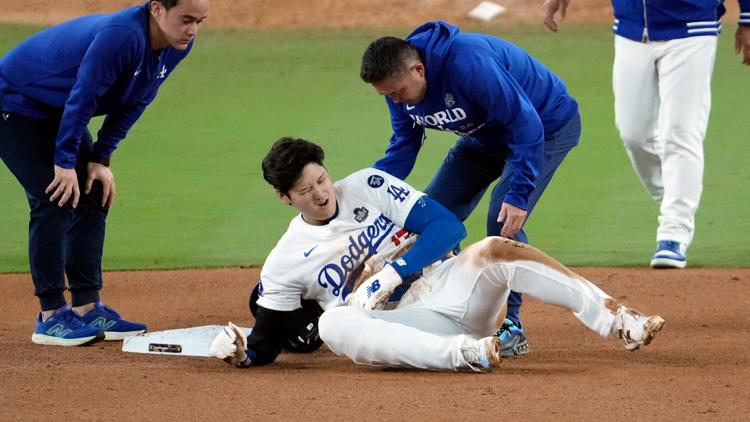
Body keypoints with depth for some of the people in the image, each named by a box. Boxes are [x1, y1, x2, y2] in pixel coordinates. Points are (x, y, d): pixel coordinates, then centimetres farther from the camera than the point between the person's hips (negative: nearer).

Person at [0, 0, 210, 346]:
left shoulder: (177, 46, -8)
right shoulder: (122, 35, -36)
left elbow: (133, 103, 2)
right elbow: (83, 97, -31)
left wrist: (101, 158, -1)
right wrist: (65, 162, -24)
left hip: (56, 111, 9)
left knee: (93, 198, 5)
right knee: (56, 202, -15)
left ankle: (87, 310, 9)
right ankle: (51, 316, -12)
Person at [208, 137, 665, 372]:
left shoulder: (368, 187, 4)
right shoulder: (285, 264, 4)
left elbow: (448, 225, -4)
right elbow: (266, 345, 7)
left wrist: (392, 273, -15)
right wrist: (241, 351, -17)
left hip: (448, 288, 1)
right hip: (397, 330, -1)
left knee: (496, 250, -29)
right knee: (334, 323, -34)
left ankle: (619, 321, -36)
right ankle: (464, 353, -52)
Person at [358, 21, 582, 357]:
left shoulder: (468, 63, -39)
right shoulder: (398, 84, -14)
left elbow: (526, 124, -36)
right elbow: (403, 148, -3)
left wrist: (519, 194, -40)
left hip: (548, 124, -8)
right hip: (487, 136, 9)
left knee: (503, 219, -24)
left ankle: (510, 327, -13)